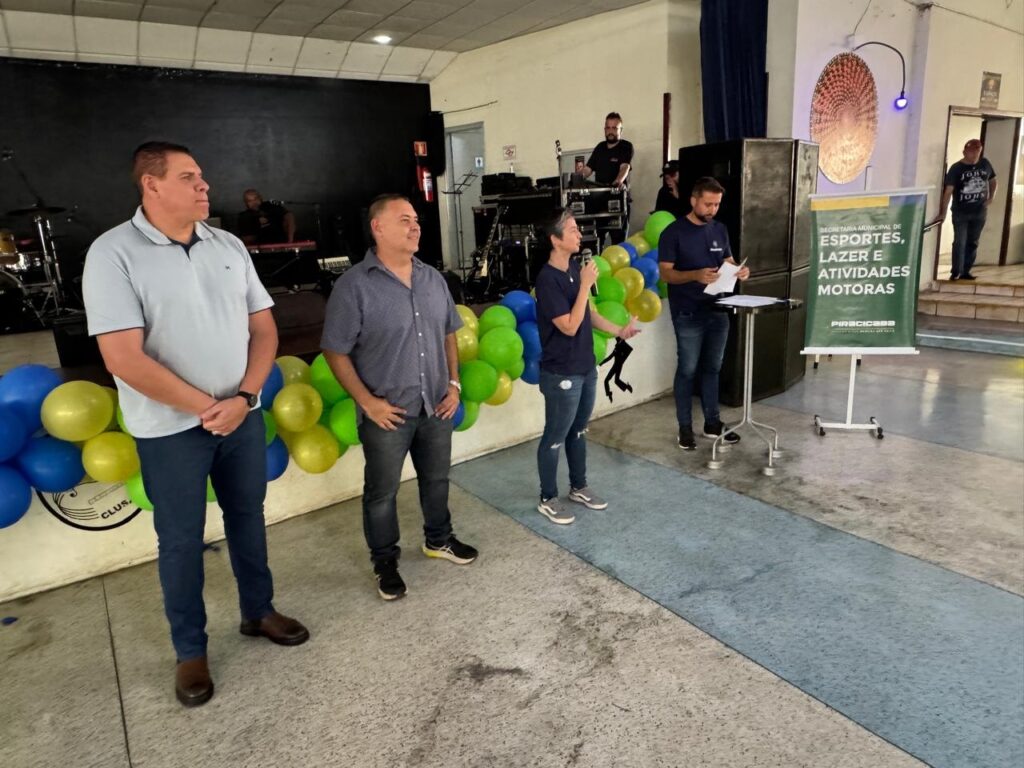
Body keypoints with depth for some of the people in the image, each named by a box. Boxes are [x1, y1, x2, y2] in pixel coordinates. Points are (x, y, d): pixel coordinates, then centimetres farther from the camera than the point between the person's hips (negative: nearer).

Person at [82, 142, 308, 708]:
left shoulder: (229, 246, 3)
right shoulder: (113, 253, -12)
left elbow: (263, 328, 3)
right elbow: (124, 359, -18)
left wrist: (243, 398, -10)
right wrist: (206, 407, -14)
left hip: (242, 416, 5)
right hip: (171, 429, -4)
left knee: (247, 517, 17)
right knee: (180, 539, 10)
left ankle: (258, 611, 38)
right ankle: (190, 651, 29)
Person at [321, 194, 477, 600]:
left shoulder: (433, 278, 4)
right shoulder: (354, 285, -15)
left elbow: (449, 334, 13)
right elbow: (335, 351, -12)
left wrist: (454, 383, 5)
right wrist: (367, 401, -16)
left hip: (436, 406, 5)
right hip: (386, 413, -5)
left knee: (437, 479, 21)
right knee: (382, 492, 11)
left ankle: (438, 540, 45)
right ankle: (385, 562, 32)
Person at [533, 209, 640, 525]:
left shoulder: (575, 269, 5)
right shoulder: (548, 278, -21)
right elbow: (570, 326, -24)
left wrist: (618, 330, 8)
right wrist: (586, 285, -22)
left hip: (586, 367, 8)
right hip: (561, 374, -8)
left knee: (578, 431, 21)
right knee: (555, 437, 6)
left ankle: (578, 487, 37)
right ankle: (548, 499, 21)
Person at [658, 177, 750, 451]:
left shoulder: (719, 229, 8)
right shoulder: (674, 232, -9)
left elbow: (728, 262, 16)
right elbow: (666, 273, -12)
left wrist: (738, 271, -8)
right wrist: (696, 275, -28)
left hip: (718, 311, 6)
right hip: (688, 314, -5)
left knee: (712, 368, 14)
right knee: (687, 370, 3)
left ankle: (712, 423, 26)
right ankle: (685, 428, 15)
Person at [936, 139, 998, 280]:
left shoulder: (985, 164, 3)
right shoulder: (956, 168, -11)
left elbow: (992, 181, 19)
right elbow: (948, 191, -19)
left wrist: (992, 196, 1)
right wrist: (943, 213, -27)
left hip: (980, 212, 4)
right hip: (960, 213, -4)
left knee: (972, 243, 9)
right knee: (959, 243, -9)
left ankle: (965, 272, 17)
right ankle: (956, 272, -1)